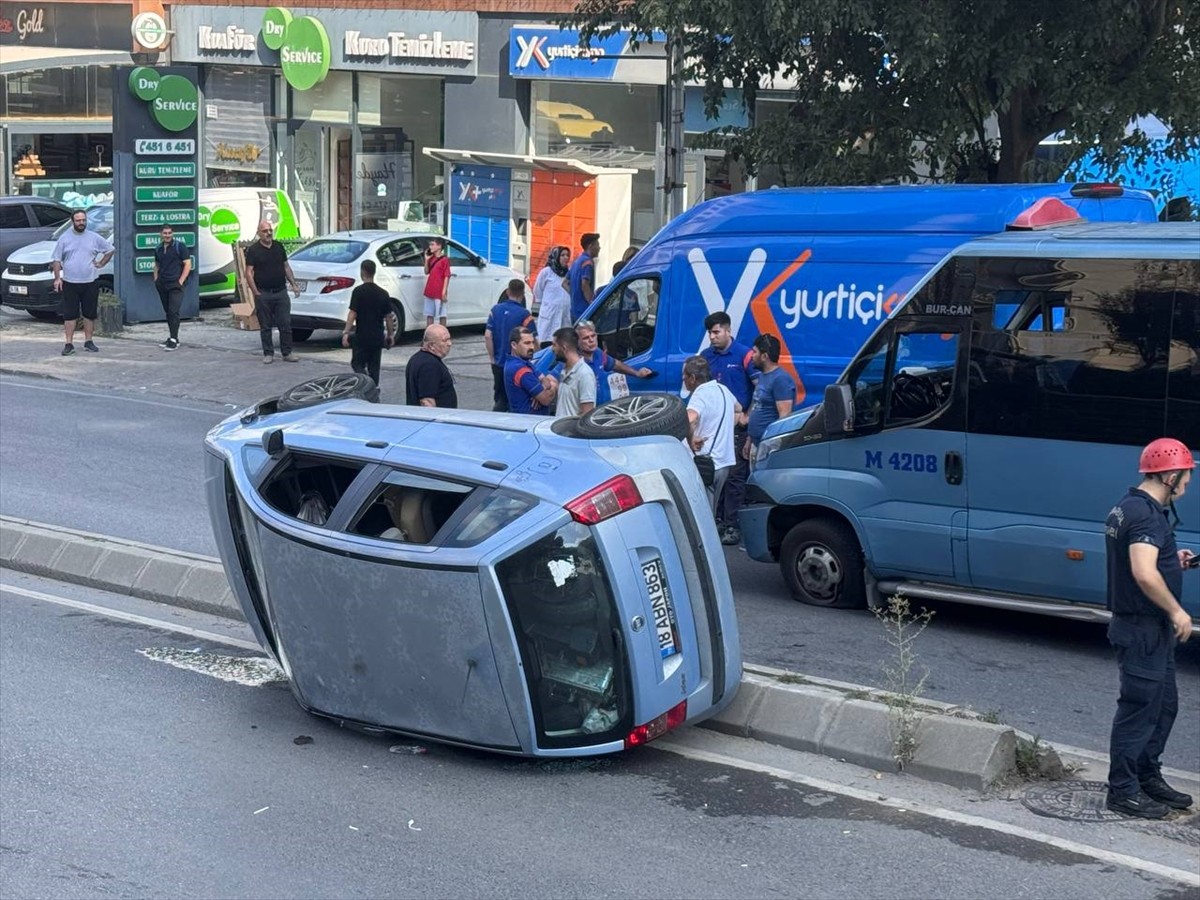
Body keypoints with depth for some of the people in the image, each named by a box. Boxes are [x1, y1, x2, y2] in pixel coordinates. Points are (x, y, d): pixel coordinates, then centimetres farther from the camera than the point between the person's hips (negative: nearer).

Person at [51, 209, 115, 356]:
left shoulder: (94, 238, 5)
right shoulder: (64, 238, 2)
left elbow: (111, 250, 17)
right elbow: (56, 260, 3)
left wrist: (101, 264, 7)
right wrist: (57, 278, -5)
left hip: (90, 283, 2)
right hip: (70, 283, -1)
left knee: (90, 314, 7)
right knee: (69, 315, -3)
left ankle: (88, 341, 18)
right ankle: (69, 344, -1)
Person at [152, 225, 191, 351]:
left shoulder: (180, 246, -3)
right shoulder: (158, 249, 13)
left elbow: (188, 264, -6)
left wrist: (181, 281, -13)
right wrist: (156, 279, 9)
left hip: (175, 285, -6)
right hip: (162, 285, 6)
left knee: (173, 312, -12)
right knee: (167, 312, 10)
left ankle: (174, 341, -14)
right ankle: (171, 337, 18)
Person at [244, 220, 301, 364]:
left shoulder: (279, 246, 11)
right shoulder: (253, 250, -3)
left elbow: (286, 267, 17)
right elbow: (249, 273, -6)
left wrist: (294, 284, 9)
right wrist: (256, 292, -13)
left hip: (281, 292, 3)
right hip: (263, 294, -3)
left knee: (286, 324, 1)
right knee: (265, 326, 4)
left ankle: (287, 353, 8)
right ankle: (268, 354, 12)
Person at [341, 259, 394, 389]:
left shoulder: (358, 291, -10)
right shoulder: (383, 293, 4)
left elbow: (352, 314, -15)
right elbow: (388, 317, 6)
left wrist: (346, 332, -14)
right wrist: (390, 335, 16)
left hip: (362, 336, -4)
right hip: (378, 337, 4)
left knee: (357, 364, 5)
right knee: (374, 367, 12)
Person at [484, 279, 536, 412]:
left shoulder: (495, 310, 0)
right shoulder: (524, 314, -14)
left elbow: (488, 336, -2)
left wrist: (493, 357, 6)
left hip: (498, 364, 4)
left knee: (499, 399, 16)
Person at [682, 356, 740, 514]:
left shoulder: (701, 395, -17)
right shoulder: (722, 389, 11)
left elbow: (689, 420, -38)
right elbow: (738, 409, 33)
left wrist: (691, 442, -23)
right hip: (725, 461, 9)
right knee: (710, 514, 18)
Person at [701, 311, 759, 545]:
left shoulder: (744, 355, -8)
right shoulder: (706, 356, 9)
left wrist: (747, 416, -11)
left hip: (736, 426, -6)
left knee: (735, 475, -5)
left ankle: (732, 526, -4)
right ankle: (717, 520, 19)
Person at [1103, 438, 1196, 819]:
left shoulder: (1128, 506, 11)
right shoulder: (1147, 514, -22)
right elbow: (1144, 574, -32)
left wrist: (1173, 560, 15)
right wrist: (1177, 612, -21)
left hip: (1149, 628, 10)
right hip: (1143, 628, -10)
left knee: (1164, 704, 19)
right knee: (1139, 709, -2)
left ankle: (1148, 778, 30)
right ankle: (1123, 791, 7)